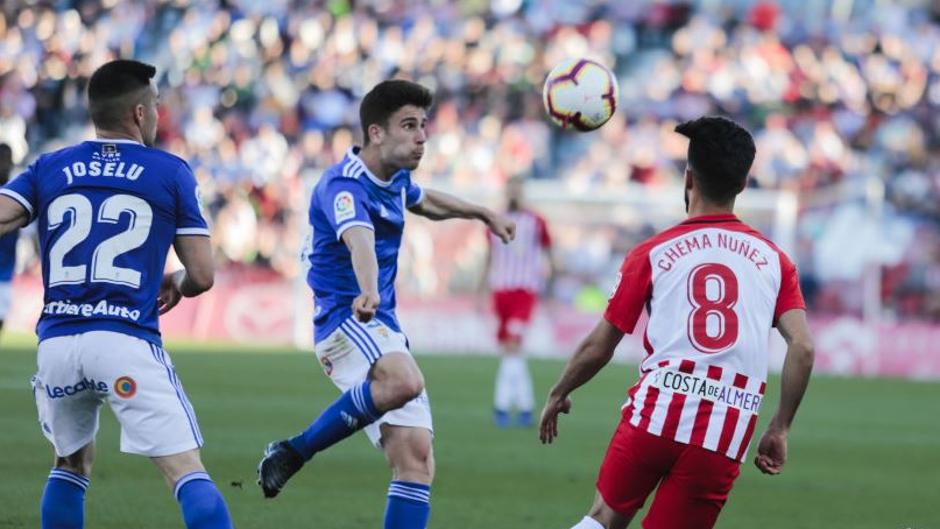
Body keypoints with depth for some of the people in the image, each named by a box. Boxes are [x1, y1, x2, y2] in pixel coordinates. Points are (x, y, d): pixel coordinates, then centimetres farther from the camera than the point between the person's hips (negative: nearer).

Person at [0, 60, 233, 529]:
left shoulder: (48, 168, 13)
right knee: (187, 472, -7)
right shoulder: (170, 173, 6)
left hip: (56, 342, 4)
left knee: (72, 464, 25)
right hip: (127, 340, -4)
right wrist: (175, 283, 26)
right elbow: (202, 275, 6)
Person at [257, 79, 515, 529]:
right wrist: (368, 293, -57)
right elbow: (360, 239, -39)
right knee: (404, 381, -39)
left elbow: (424, 202, 39)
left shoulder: (396, 178, 12)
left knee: (416, 461, -3)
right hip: (345, 320, -9)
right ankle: (293, 452, -22)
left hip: (383, 328, 9)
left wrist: (481, 213, 48)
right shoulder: (343, 185, -17)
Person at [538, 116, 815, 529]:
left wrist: (558, 395, 26)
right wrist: (780, 429, 8)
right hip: (726, 436, 1)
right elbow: (803, 348, -1)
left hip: (655, 413, -1)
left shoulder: (652, 254, 6)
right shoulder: (772, 259, 10)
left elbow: (598, 348, 9)